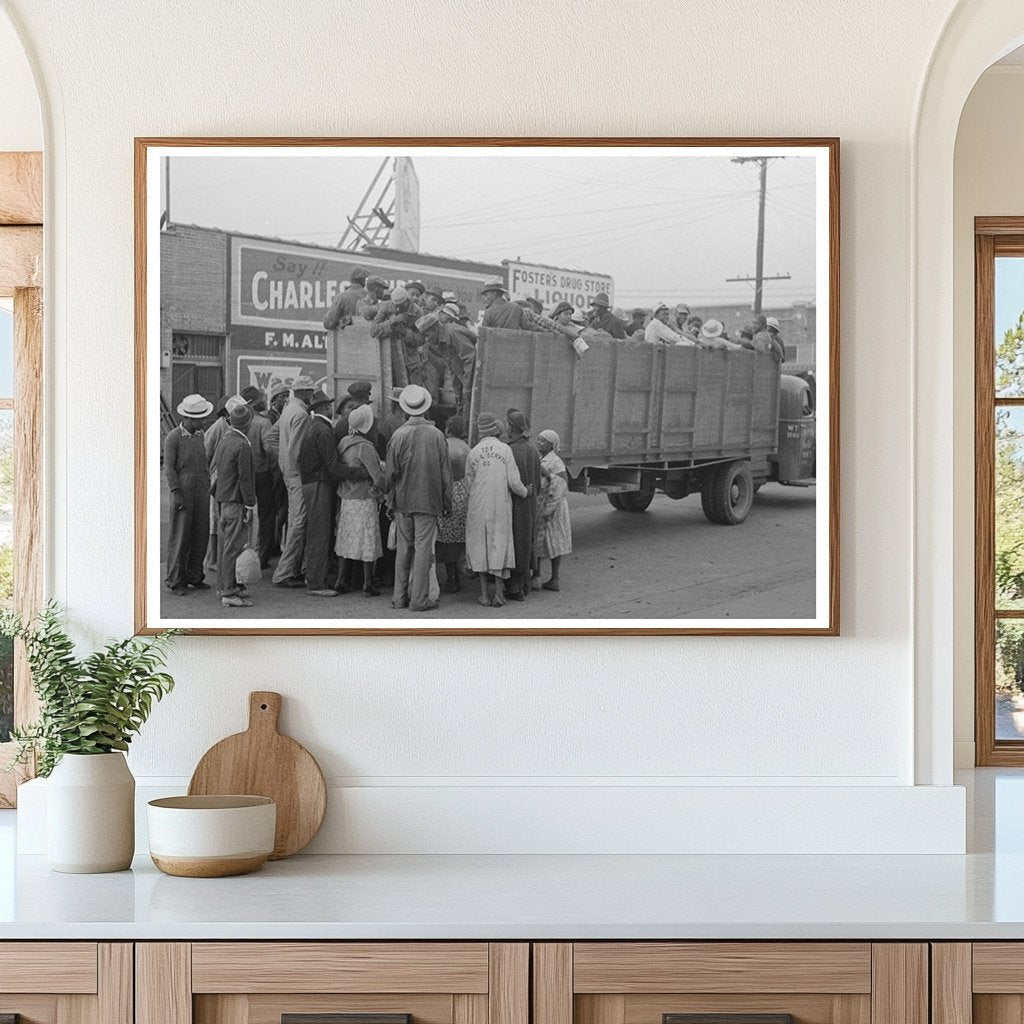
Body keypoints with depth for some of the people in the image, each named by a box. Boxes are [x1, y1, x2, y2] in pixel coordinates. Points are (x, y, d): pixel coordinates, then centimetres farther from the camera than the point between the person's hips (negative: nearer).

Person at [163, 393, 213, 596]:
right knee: (180, 537, -3)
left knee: (201, 535, 7)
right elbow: (169, 467, -9)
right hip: (183, 493, -6)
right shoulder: (173, 437, -8)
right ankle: (175, 580, 4)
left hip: (201, 493, 6)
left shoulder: (199, 435, 12)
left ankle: (194, 576, 17)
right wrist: (176, 493, -15)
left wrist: (208, 488, 16)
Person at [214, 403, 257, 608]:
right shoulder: (242, 445, -18)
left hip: (222, 499, 9)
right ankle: (229, 593, -5)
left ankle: (226, 585, 25)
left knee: (225, 544, 16)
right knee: (233, 547, -6)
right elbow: (244, 478, -19)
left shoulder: (223, 441, 9)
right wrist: (250, 505, -14)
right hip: (235, 502, -9)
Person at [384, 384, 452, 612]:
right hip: (429, 500, -1)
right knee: (423, 548, 1)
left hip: (403, 500, 1)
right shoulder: (436, 435, -5)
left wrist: (390, 499, 10)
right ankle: (419, 599, 1)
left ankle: (400, 597, 15)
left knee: (404, 548, 10)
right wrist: (447, 503, 7)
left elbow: (390, 473, -2)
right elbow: (445, 472, -1)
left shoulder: (399, 435, -7)